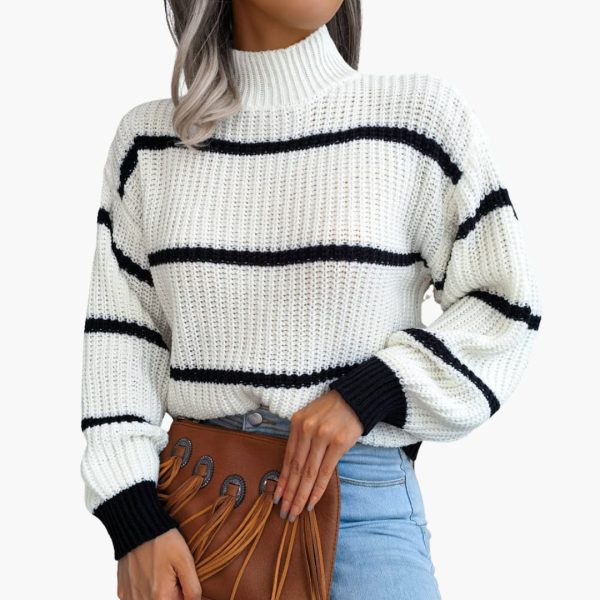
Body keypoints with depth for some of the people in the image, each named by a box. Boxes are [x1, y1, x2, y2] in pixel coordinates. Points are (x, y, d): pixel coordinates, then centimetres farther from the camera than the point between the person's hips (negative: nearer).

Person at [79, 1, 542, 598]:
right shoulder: (148, 139, 4)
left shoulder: (420, 110, -4)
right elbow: (119, 336, 4)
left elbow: (505, 307, 0)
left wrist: (368, 394, -13)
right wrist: (134, 522, -6)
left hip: (361, 492, -2)